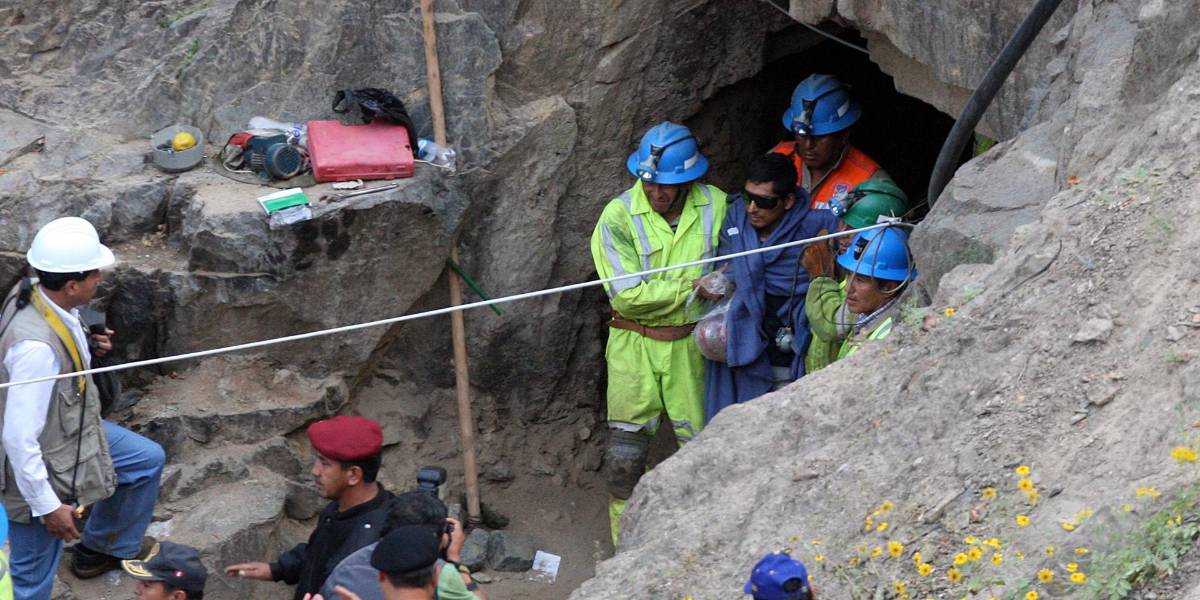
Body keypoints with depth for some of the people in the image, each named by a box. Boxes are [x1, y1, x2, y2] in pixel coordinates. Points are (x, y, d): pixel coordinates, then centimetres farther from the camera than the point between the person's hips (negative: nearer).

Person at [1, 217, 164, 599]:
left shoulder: (33, 293, -13)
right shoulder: (37, 346, -39)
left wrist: (87, 346, -5)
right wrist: (48, 506, -25)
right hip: (40, 464, -9)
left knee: (148, 460, 27)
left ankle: (104, 547, 46)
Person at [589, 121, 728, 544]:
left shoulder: (716, 207, -4)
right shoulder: (618, 217, -12)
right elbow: (628, 295, -17)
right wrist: (692, 287, -19)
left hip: (692, 345, 2)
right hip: (635, 346, -1)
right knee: (625, 451, 1)